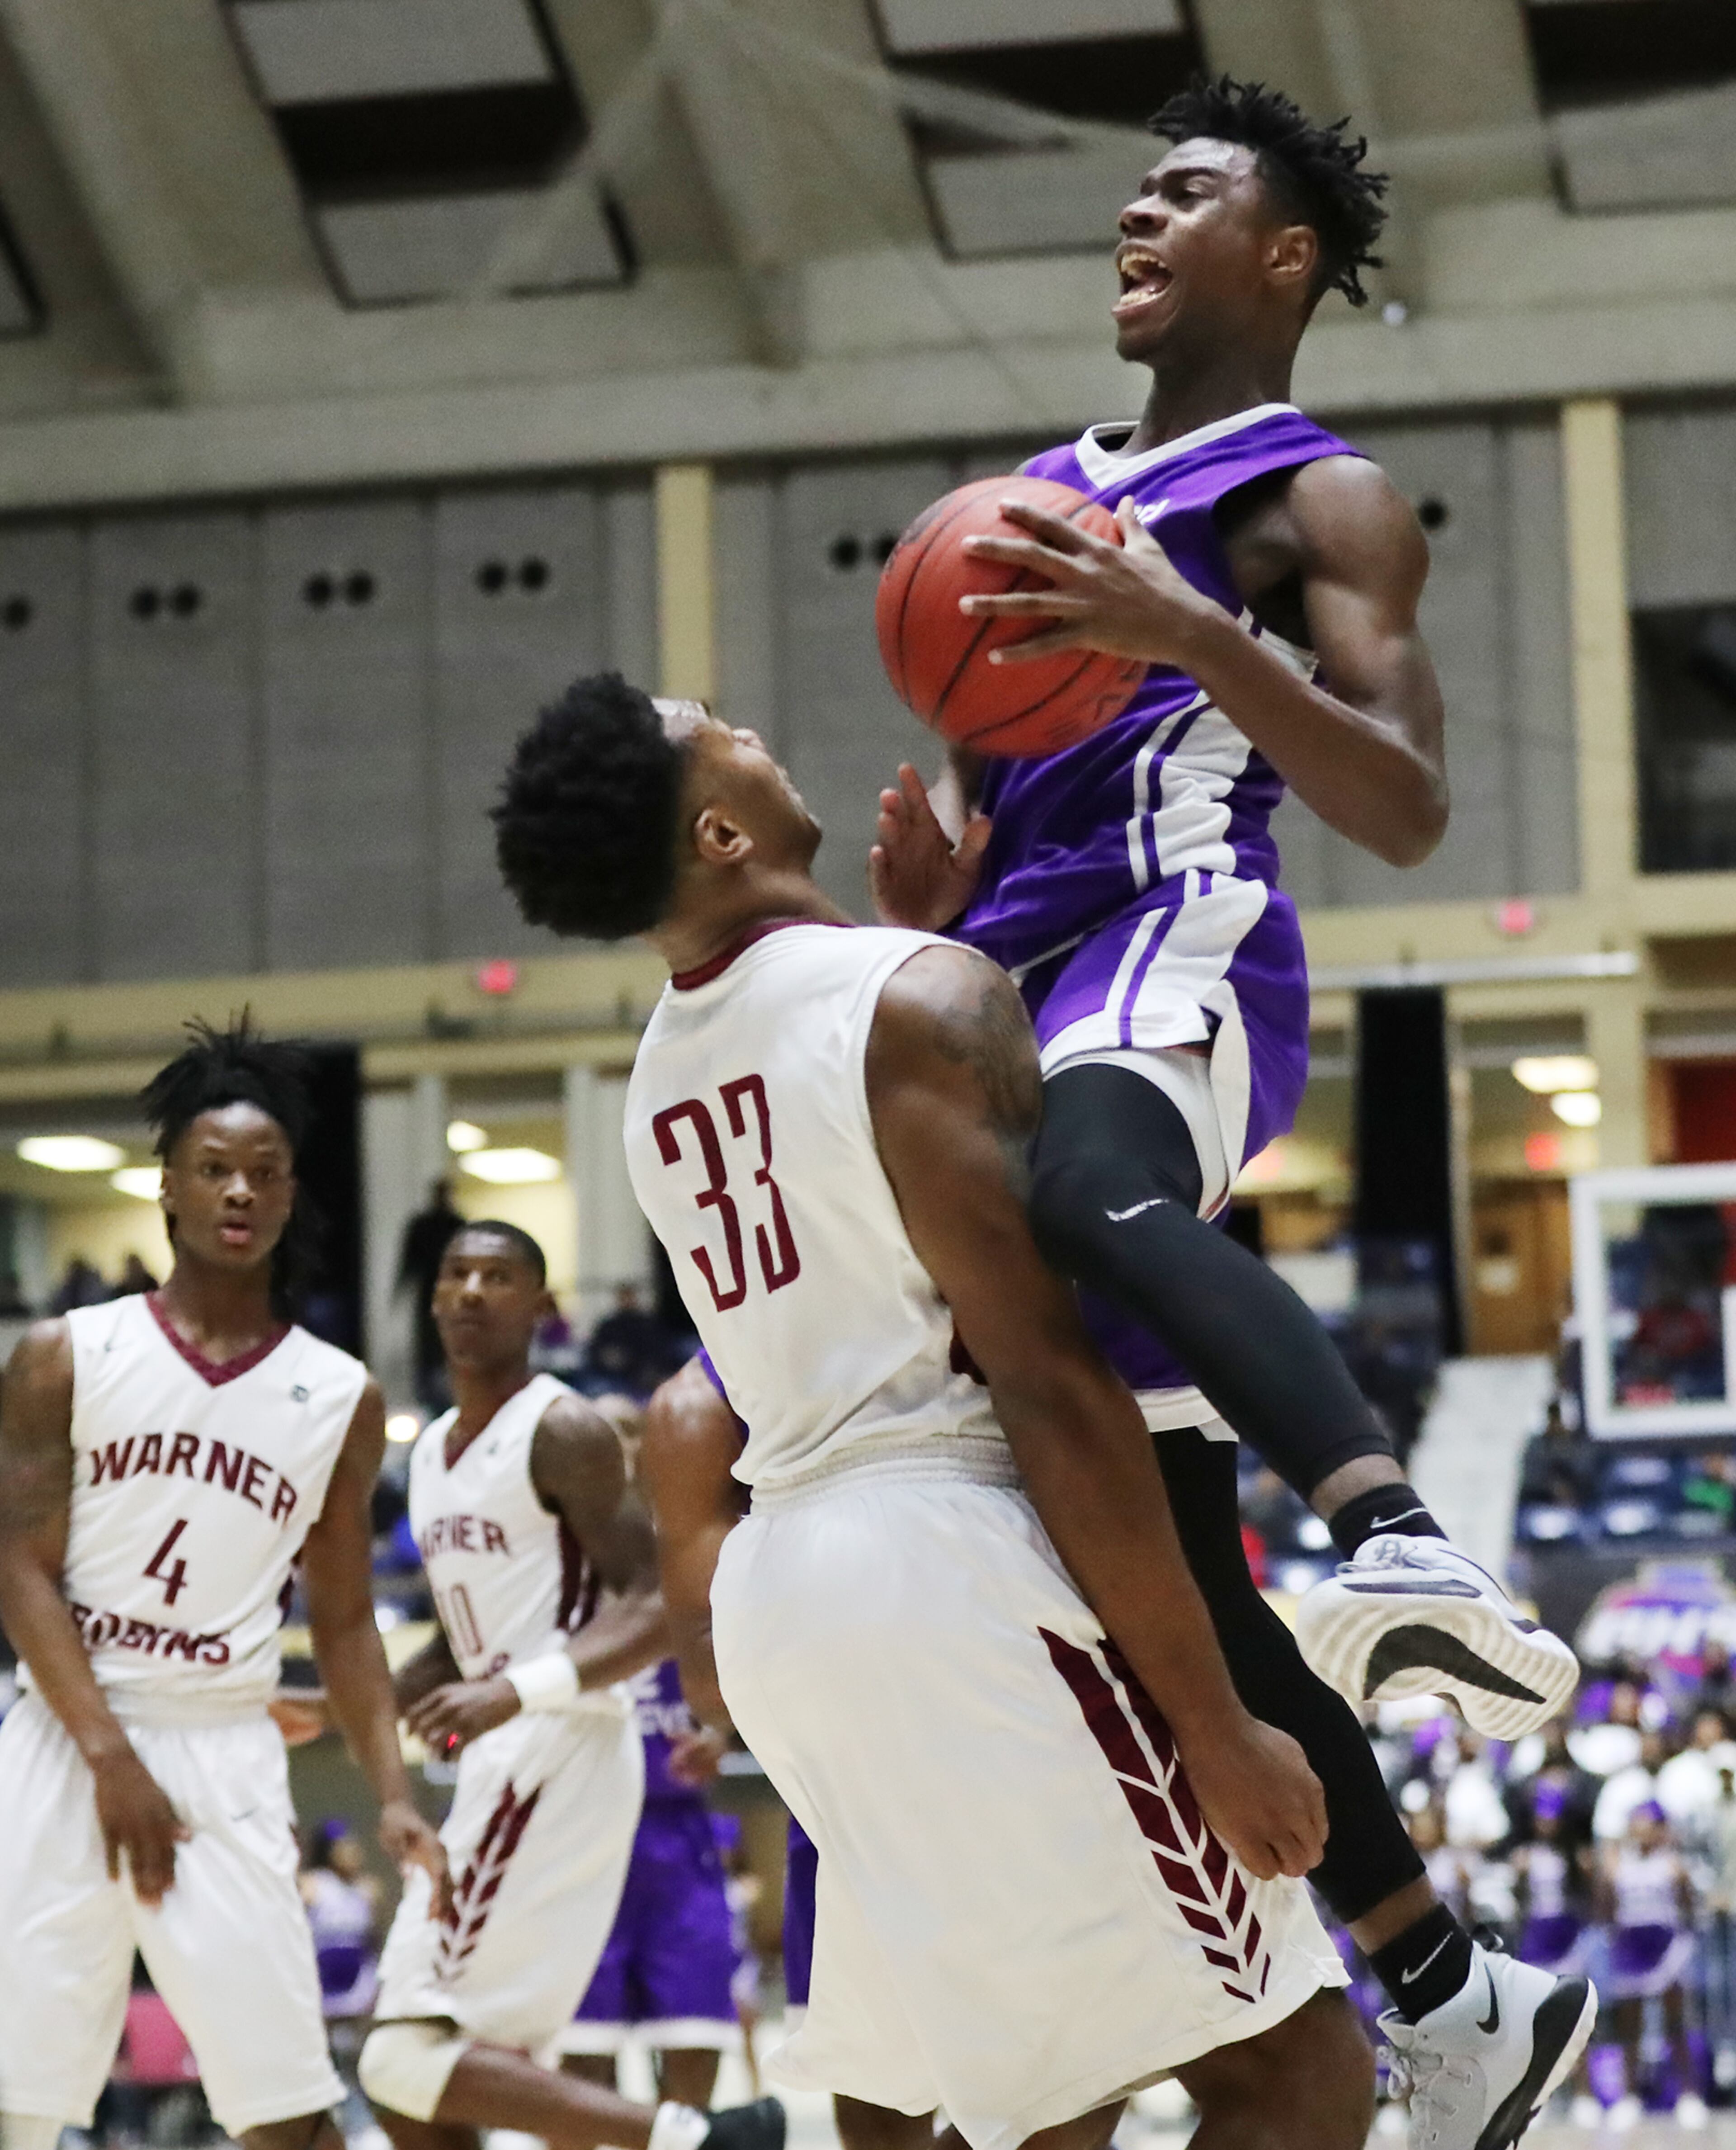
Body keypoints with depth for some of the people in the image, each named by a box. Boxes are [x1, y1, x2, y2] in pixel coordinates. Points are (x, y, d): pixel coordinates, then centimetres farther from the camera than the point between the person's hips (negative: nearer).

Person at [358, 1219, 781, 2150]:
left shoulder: (563, 1433, -9)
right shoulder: (431, 1450, 17)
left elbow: (660, 1608, -17)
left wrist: (515, 1692, -29)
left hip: (562, 1754, -9)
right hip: (501, 1766, 9)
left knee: (410, 2058, -17)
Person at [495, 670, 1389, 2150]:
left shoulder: (664, 1070, 15)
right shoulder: (922, 999, -10)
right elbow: (1050, 1387, -15)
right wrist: (1217, 1724, -14)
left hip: (785, 1584, 9)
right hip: (952, 1561, -9)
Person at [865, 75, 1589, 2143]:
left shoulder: (1318, 498, 5)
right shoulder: (1045, 496, 28)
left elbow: (1409, 811, -7)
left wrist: (1189, 632, -20)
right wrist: (929, 895, 9)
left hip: (1180, 954, -7)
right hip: (1025, 984, 7)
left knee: (1092, 1187, -44)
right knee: (1170, 1560, 2)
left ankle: (1407, 1550, -64)